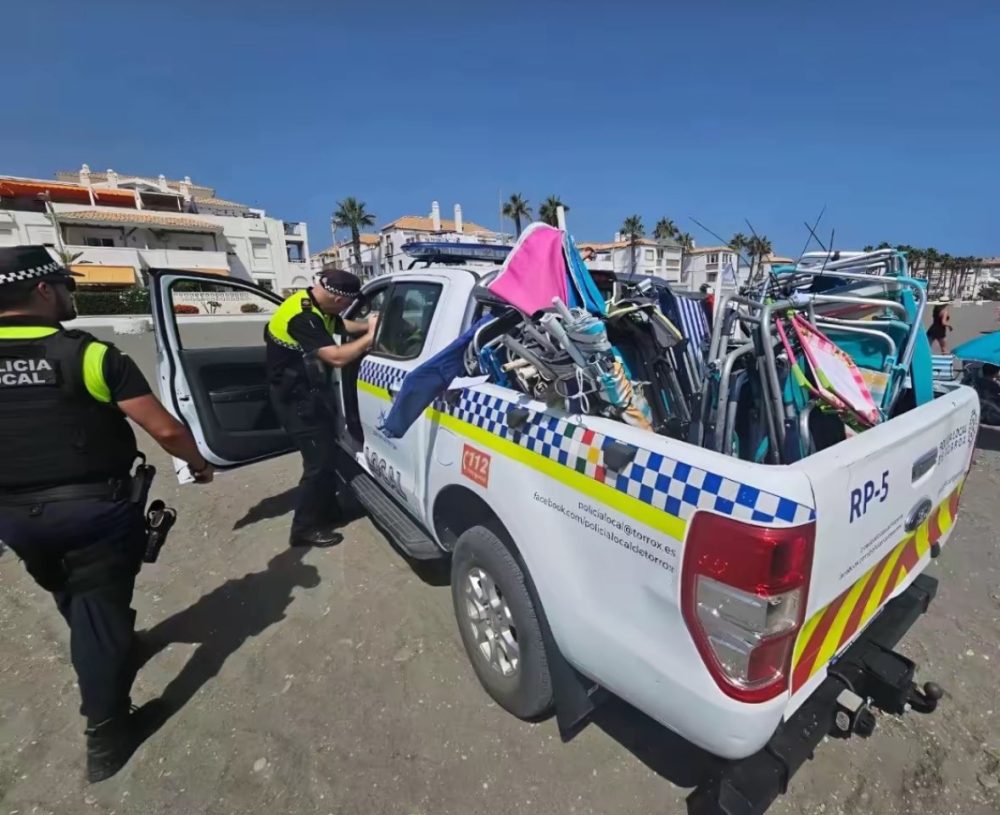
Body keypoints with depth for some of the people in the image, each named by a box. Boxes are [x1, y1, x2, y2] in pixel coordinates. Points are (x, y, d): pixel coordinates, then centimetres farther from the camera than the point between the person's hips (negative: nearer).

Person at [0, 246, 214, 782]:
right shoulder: (89, 354, -13)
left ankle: (108, 654, 53)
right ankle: (106, 732, 17)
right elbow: (164, 429, -16)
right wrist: (198, 463, 2)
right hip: (95, 508, -5)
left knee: (73, 603, 27)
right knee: (101, 609, 8)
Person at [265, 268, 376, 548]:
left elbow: (343, 325, 20)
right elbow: (337, 357, -33)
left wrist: (367, 325, 3)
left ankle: (325, 510, 32)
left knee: (326, 452, 17)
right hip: (295, 397, -10)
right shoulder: (302, 316, -27)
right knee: (319, 460, -6)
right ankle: (305, 529, 9)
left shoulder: (316, 305, 3)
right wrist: (370, 337, -22)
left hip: (309, 390, 10)